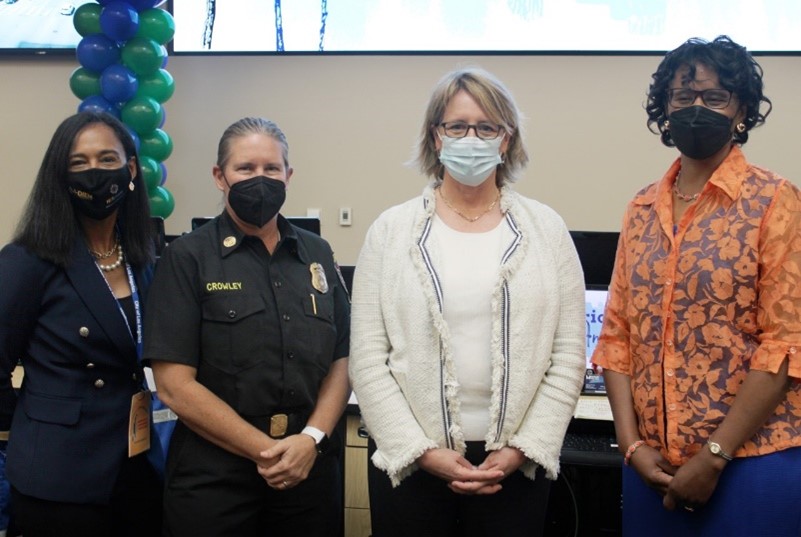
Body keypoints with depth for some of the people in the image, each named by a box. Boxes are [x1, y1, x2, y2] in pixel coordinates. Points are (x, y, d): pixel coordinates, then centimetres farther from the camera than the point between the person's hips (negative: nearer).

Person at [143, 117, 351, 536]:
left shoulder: (317, 255, 9)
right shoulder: (187, 258, -4)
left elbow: (341, 363, 7)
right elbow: (175, 386, -10)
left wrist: (311, 439, -9)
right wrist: (267, 451, -13)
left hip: (309, 474, 4)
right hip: (212, 483, -4)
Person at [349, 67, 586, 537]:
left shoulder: (546, 229, 4)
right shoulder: (391, 231, 2)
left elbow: (567, 359, 1)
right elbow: (368, 361, -1)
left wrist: (522, 449, -8)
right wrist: (421, 450, -9)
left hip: (517, 466, 0)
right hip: (412, 463, 0)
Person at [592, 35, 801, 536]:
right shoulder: (642, 209, 8)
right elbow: (617, 335, 7)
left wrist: (714, 457, -13)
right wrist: (632, 443, -3)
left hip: (750, 462, -4)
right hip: (655, 466, 5)